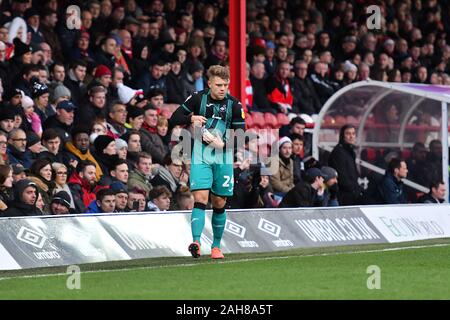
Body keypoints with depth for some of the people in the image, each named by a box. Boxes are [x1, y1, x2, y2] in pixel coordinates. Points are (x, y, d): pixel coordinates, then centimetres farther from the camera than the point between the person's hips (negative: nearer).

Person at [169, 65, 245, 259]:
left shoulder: (234, 105, -2)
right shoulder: (197, 99, -3)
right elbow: (173, 120, 1)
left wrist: (223, 143, -19)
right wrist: (191, 118, -18)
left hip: (223, 157, 2)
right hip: (201, 157, -2)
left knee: (219, 203, 8)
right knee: (200, 197, -17)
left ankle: (216, 246, 21)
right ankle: (196, 242, -26)